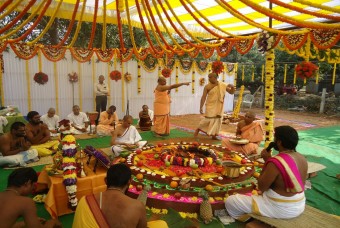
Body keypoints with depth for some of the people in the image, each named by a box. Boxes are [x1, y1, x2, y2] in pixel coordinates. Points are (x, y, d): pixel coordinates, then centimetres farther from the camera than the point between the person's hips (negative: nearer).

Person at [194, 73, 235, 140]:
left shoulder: (223, 85, 0)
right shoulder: (207, 86, -7)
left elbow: (231, 92, 9)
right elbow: (203, 97, -7)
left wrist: (232, 87, -13)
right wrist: (201, 107, -13)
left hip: (219, 106, 3)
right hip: (210, 106, -3)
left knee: (217, 120, 6)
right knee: (208, 119, -9)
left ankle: (214, 135, 17)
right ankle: (198, 129, 14)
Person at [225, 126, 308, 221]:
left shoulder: (275, 162, -28)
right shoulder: (302, 158, -3)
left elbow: (261, 187, -15)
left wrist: (266, 160, -13)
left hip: (280, 209, -8)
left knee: (230, 201, -1)